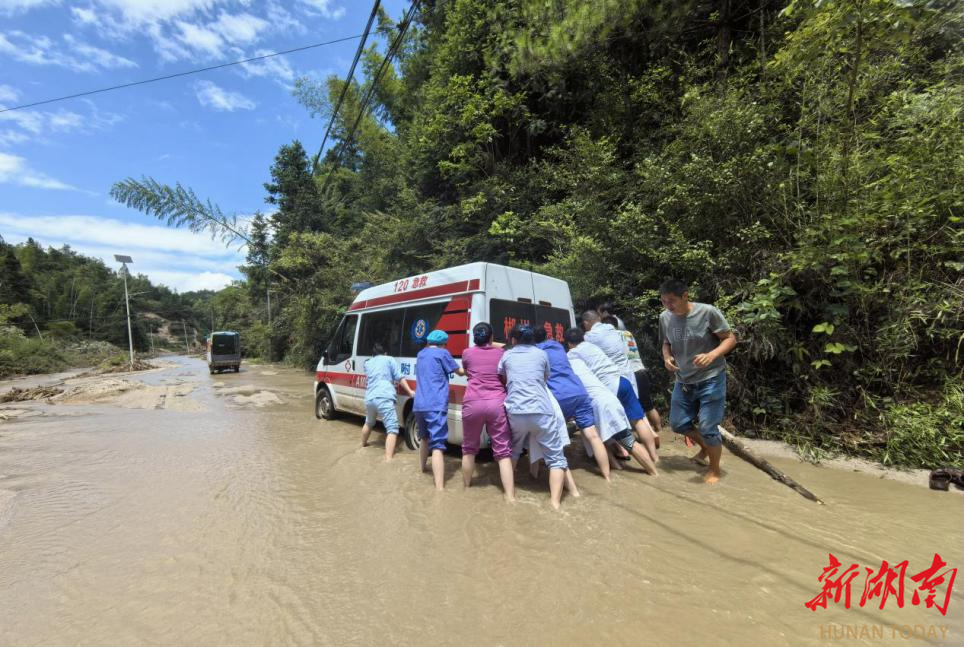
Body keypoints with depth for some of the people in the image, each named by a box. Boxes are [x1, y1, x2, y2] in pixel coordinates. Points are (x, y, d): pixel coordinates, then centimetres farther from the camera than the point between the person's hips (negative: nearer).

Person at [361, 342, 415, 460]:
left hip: (369, 398, 6)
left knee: (369, 422, 33)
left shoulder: (368, 363, 23)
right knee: (392, 428, -11)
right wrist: (410, 391, 2)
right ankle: (388, 459, -25)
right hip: (383, 398, -6)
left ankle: (363, 444, 55)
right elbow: (399, 378, 1)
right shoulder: (389, 359, 10)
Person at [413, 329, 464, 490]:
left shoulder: (420, 354, 20)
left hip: (419, 405, 7)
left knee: (425, 438, 29)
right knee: (437, 445, -14)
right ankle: (439, 489, -21)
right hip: (435, 406, -7)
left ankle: (421, 469, 47)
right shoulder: (442, 353, 0)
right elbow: (460, 372, 8)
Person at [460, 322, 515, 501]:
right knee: (503, 451, 3)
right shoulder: (501, 353, 14)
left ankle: (466, 488, 31)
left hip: (473, 403, 0)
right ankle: (510, 497, -5)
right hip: (497, 403, 0)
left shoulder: (467, 353, 12)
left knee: (469, 448, 19)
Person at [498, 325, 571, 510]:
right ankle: (555, 502, -5)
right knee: (556, 458, 7)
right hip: (541, 412, -1)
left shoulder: (507, 355, 14)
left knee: (512, 453, 27)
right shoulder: (541, 354, 12)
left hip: (515, 412, 2)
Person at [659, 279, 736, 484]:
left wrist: (711, 355, -28)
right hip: (683, 381, 5)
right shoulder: (664, 317, -5)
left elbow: (730, 339, -11)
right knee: (678, 423, 11)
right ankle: (705, 448, 41)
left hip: (711, 379, -5)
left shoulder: (708, 312, -19)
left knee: (708, 428, -4)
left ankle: (715, 469, 23)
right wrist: (667, 357, -10)